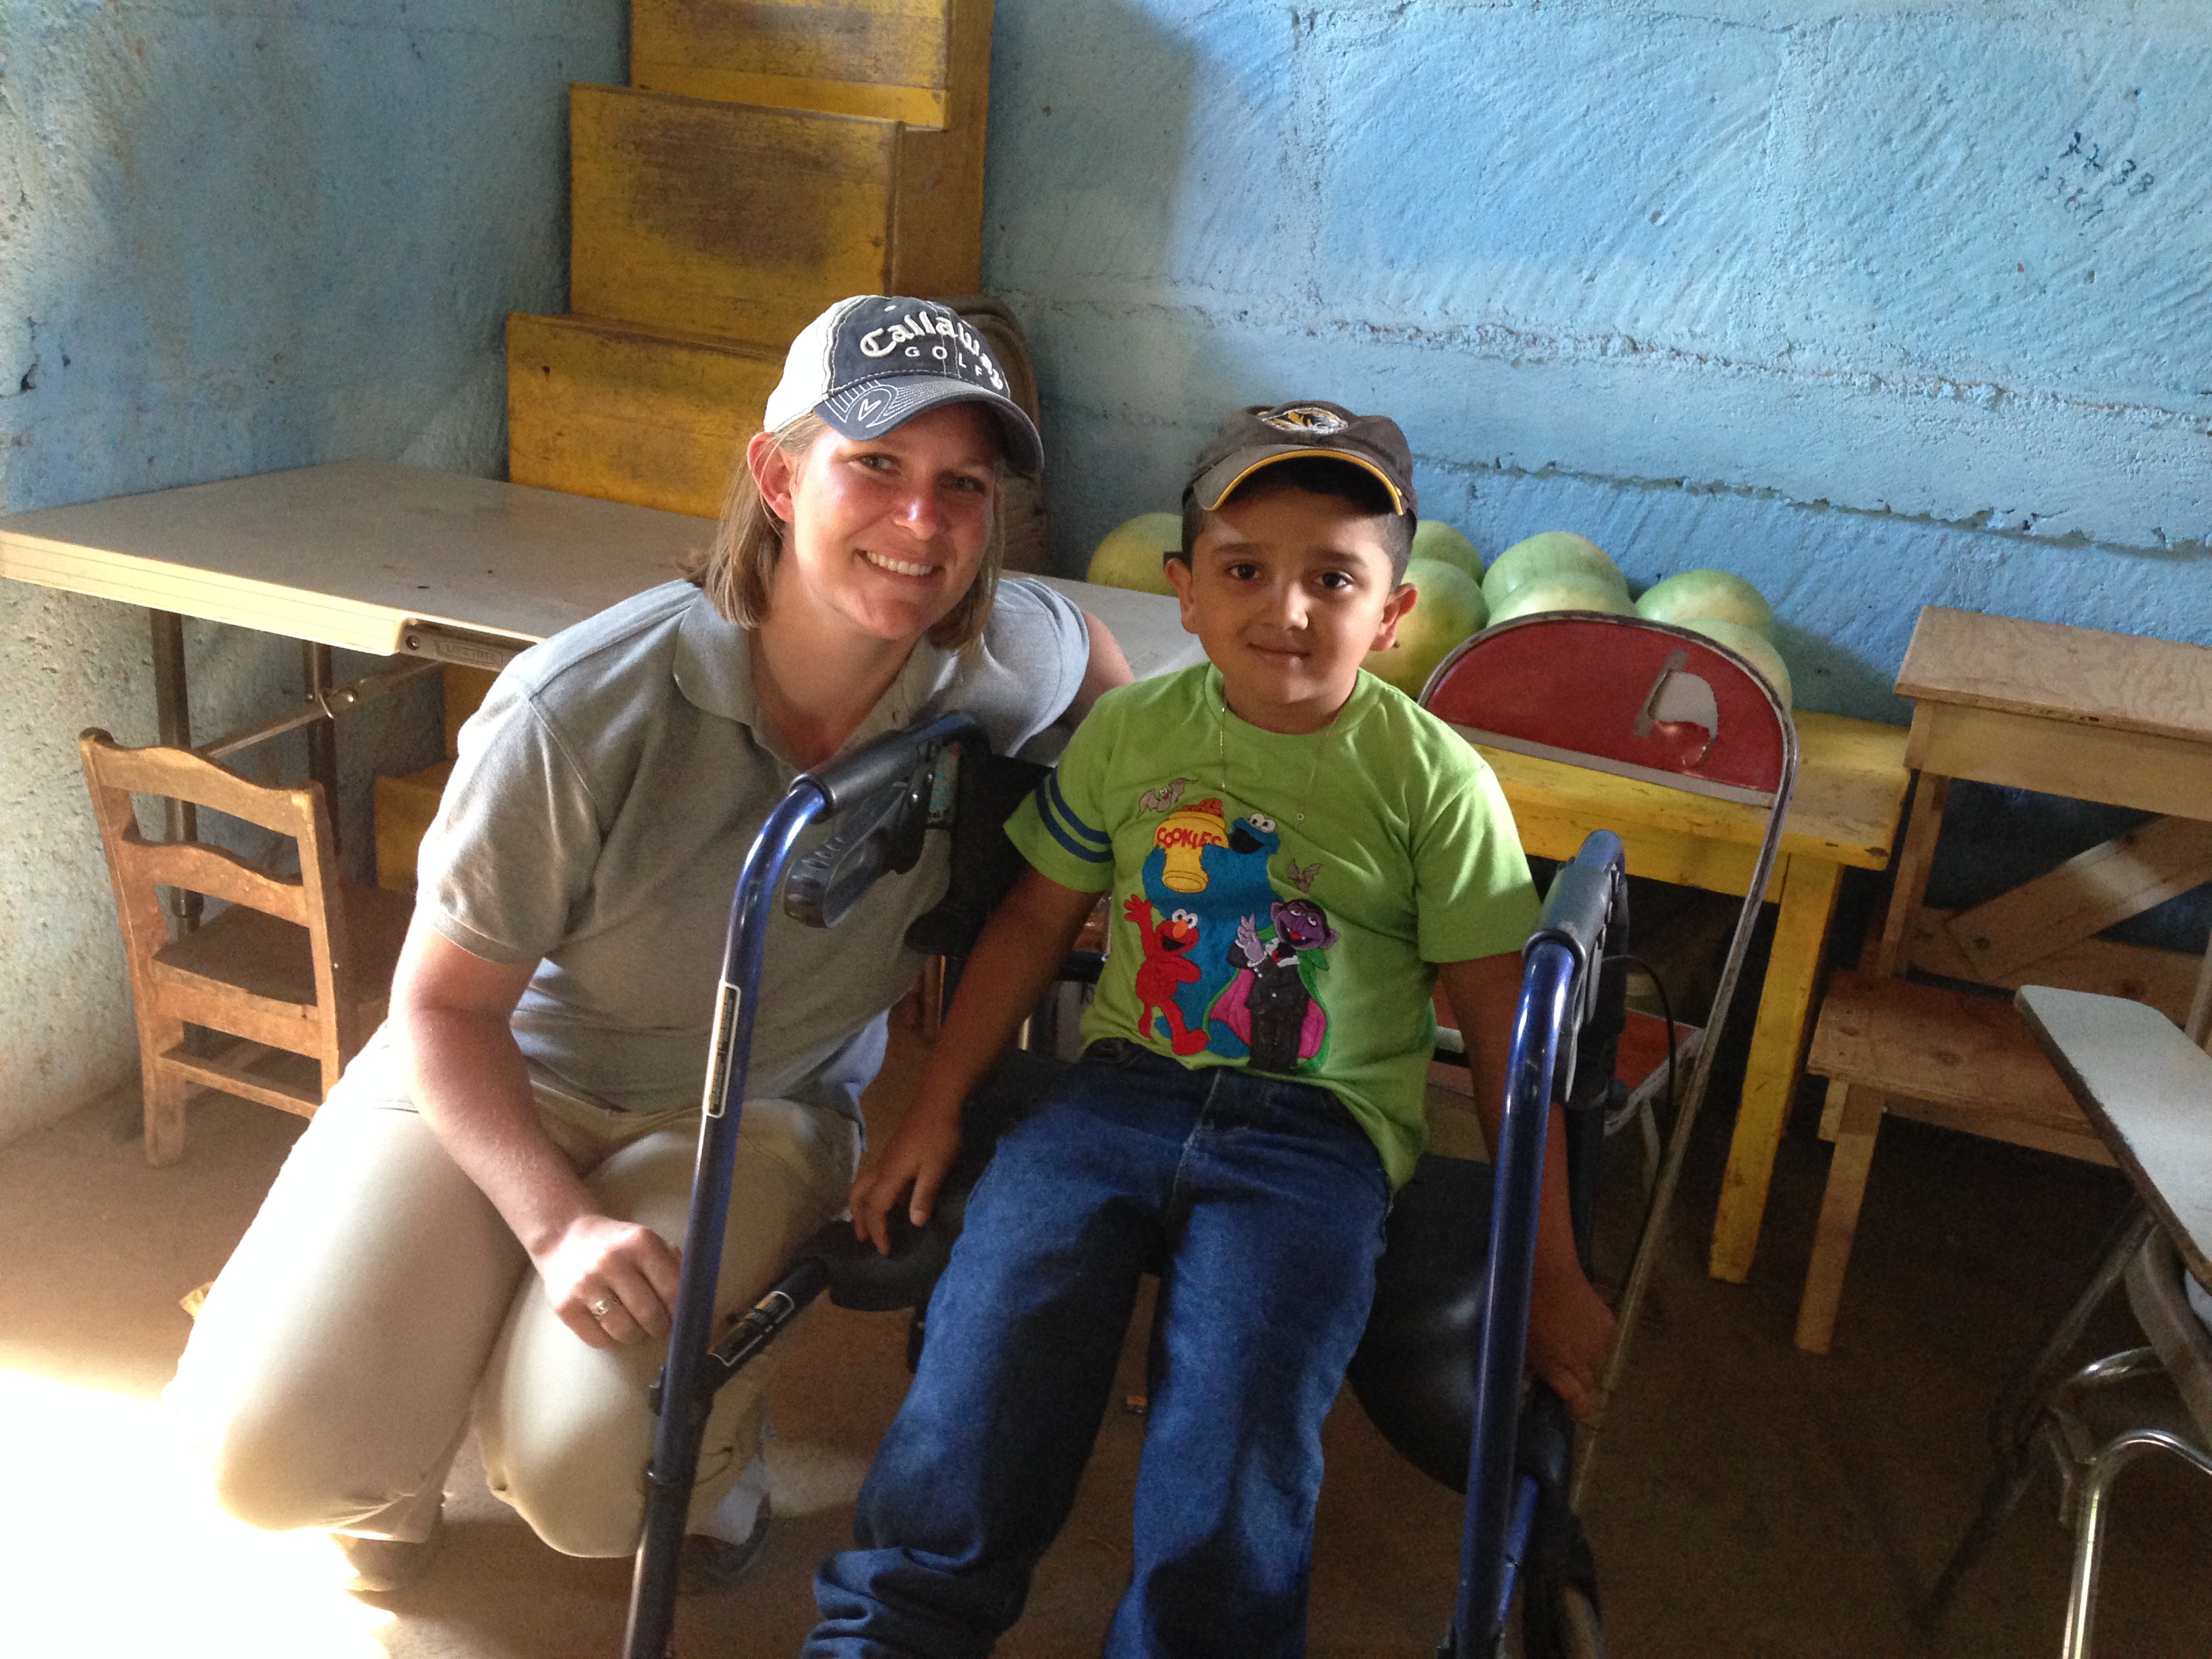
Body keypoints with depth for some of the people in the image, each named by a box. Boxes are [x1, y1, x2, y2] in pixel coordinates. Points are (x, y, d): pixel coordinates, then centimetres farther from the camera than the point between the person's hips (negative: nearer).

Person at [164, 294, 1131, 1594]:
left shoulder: (1000, 661, -17)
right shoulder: (582, 713, -27)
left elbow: (1091, 654, 12)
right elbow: (446, 1006, -16)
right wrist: (557, 1224, -28)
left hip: (756, 1114, 1)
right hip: (501, 1081, -1)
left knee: (586, 1481, -23)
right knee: (274, 1452, -16)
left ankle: (706, 1431, 16)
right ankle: (403, 1448, 23)